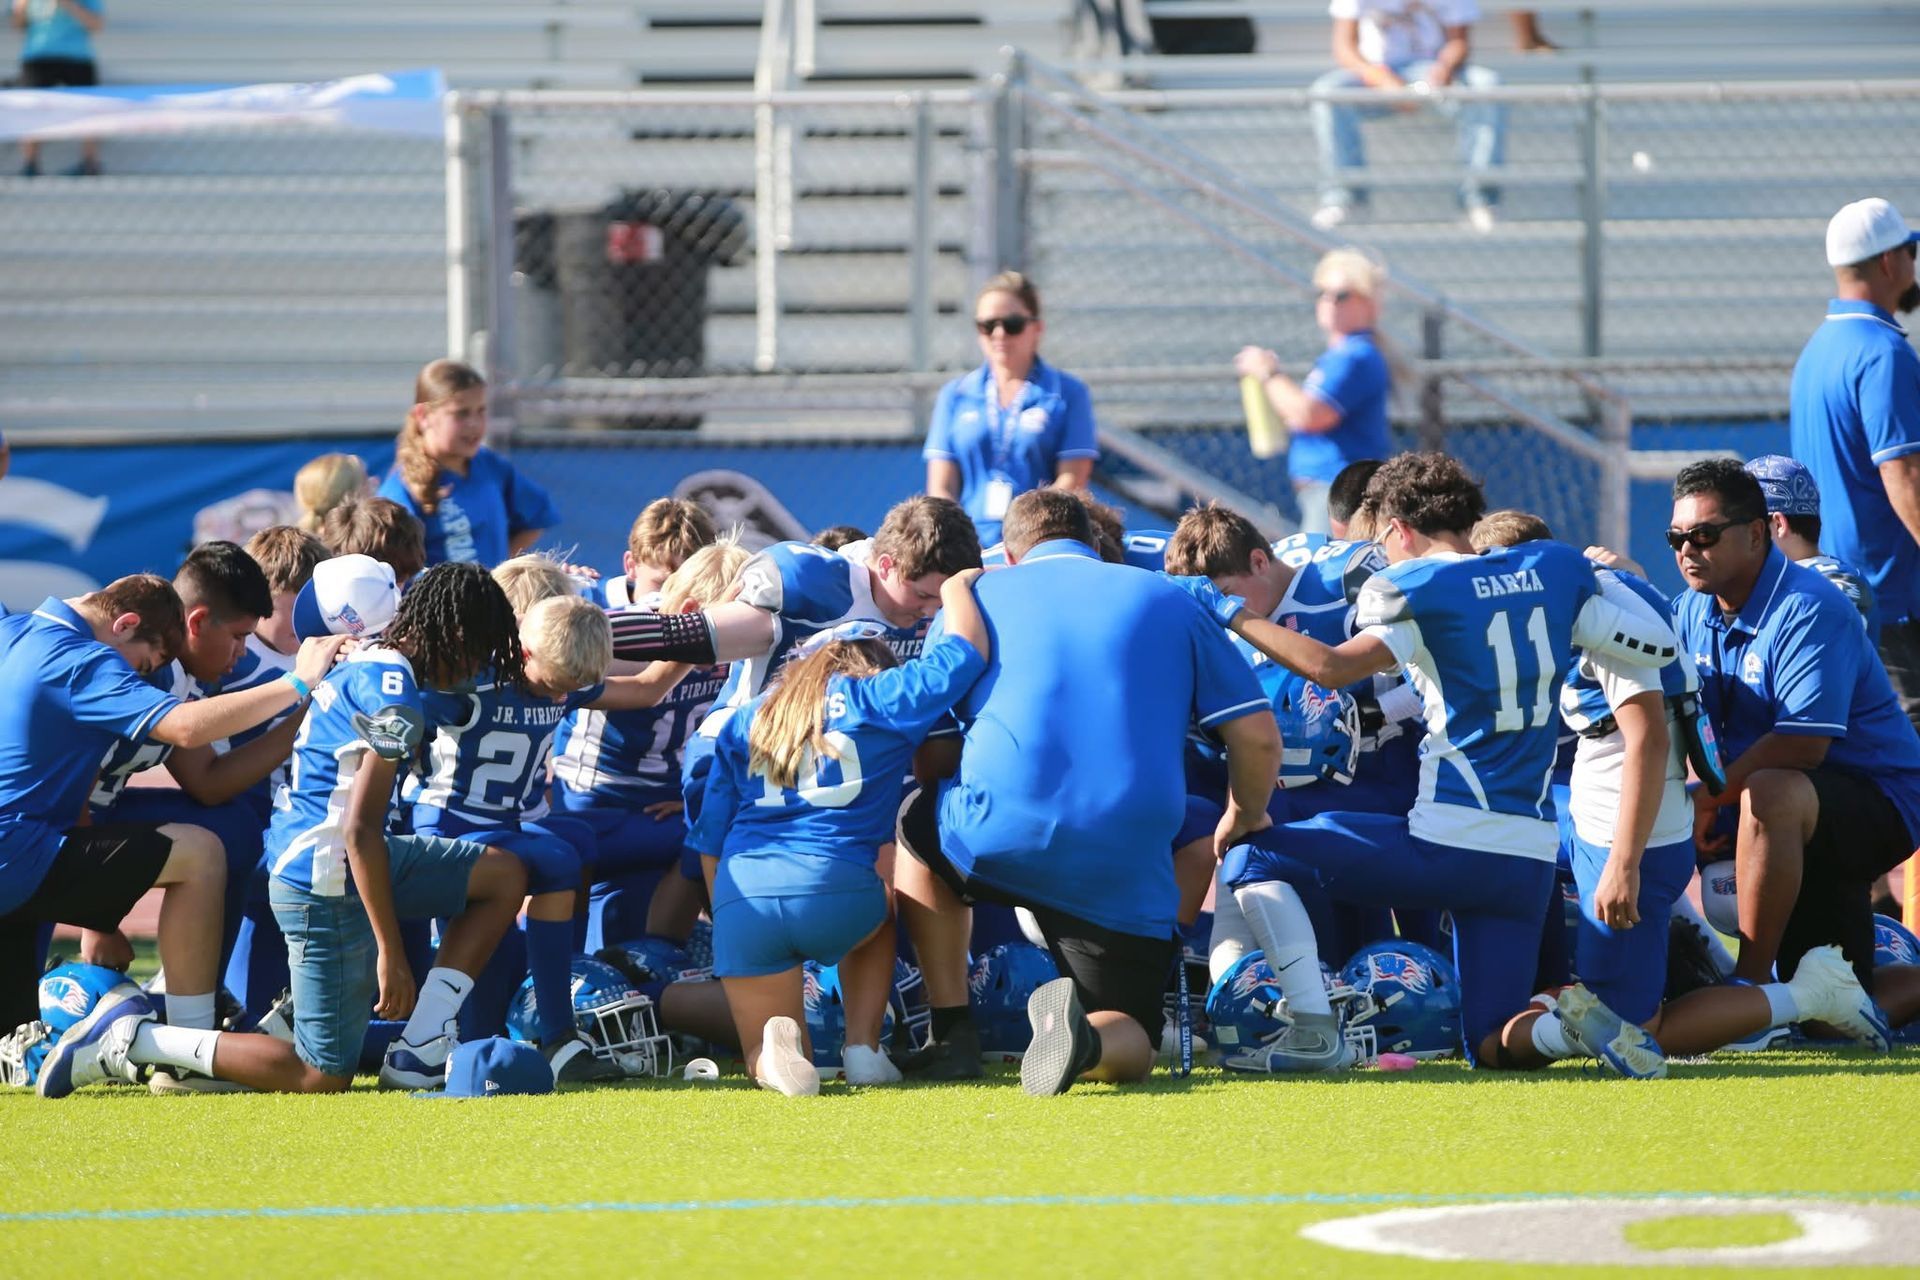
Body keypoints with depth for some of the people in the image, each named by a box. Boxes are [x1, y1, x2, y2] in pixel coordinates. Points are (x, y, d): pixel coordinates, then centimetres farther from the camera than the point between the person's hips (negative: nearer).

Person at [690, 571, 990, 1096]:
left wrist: (726, 926, 24)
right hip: (837, 889, -2)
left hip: (742, 900, 2)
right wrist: (957, 587, 32)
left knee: (766, 1063, 18)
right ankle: (863, 1047, 14)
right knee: (879, 913, 37)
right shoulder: (878, 698, 12)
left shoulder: (745, 721, 23)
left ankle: (778, 1043, -19)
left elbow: (711, 841, 18)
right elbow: (967, 649, 13)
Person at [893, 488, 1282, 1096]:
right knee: (1129, 1046, 16)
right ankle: (1085, 1036, -22)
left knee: (917, 826, 34)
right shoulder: (1167, 600, 19)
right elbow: (1258, 737, 13)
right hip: (1127, 863, 0)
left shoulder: (977, 594, 17)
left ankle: (953, 1033, 22)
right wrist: (1244, 815, 34)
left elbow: (926, 756, 17)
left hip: (997, 836, 0)